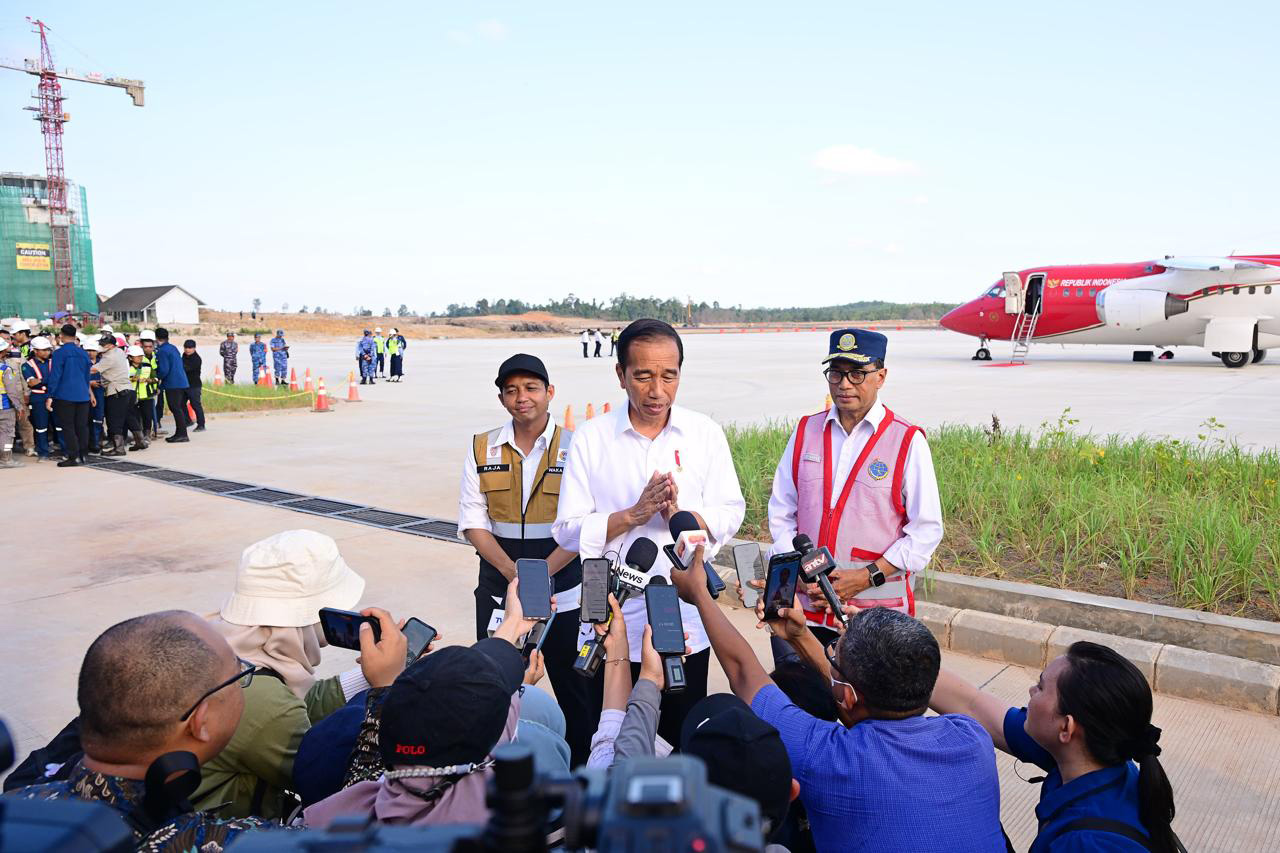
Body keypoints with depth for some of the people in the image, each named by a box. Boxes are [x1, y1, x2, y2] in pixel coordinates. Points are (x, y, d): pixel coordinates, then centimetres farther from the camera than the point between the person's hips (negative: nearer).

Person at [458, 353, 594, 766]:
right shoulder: (482, 448, 3)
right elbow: (472, 521, 0)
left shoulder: (574, 449, -5)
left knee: (573, 686, 7)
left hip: (562, 590, -2)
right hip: (497, 589, 3)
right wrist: (511, 571, -14)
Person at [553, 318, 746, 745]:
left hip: (687, 618, 1)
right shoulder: (590, 438, -4)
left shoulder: (706, 433, 0)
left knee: (684, 740, 16)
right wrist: (634, 514, -20)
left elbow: (730, 515, -1)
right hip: (614, 618, -1)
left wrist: (680, 514, -20)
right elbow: (568, 531, -6)